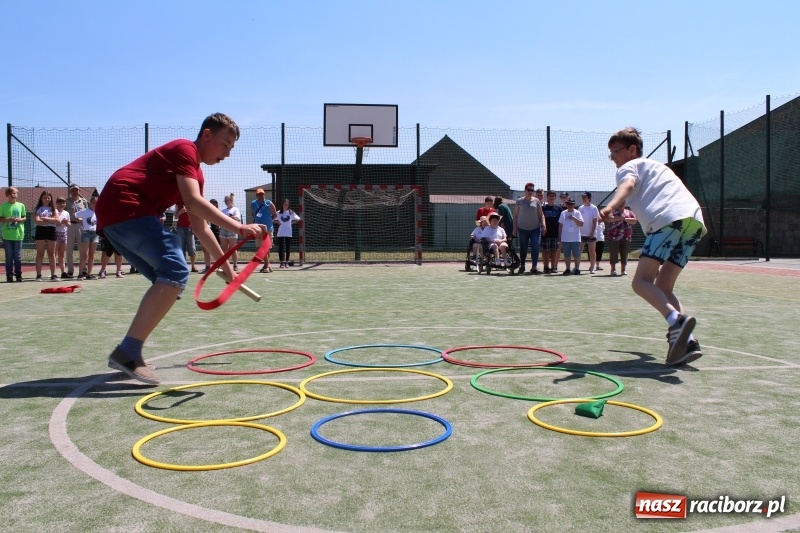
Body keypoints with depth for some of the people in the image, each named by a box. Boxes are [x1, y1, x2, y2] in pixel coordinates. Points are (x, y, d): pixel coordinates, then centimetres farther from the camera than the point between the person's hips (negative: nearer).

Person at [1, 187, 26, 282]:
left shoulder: (21, 205, 6)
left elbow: (24, 217, 13)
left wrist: (21, 219, -8)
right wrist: (8, 219, -17)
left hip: (18, 234, 1)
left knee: (18, 256, 6)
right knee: (9, 256, 3)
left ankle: (18, 275, 14)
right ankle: (9, 276, 7)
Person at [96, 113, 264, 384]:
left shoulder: (196, 174, 24)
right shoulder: (184, 149, -4)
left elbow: (201, 228, 27)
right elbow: (193, 202, -19)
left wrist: (226, 266, 27)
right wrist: (238, 227, -25)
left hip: (114, 216, 11)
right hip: (124, 206, -11)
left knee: (168, 279, 13)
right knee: (176, 272, -20)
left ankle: (128, 354, 12)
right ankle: (127, 352, -22)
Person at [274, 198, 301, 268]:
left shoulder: (291, 212, 3)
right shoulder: (279, 213, 3)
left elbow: (298, 219, 6)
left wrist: (292, 222, -2)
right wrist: (278, 222, -2)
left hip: (288, 233, 0)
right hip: (280, 233, 0)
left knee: (287, 248, 5)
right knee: (280, 248, 0)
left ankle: (286, 262, 13)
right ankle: (282, 262, 4)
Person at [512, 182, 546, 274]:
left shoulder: (536, 201, 4)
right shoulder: (520, 201, 2)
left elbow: (541, 215, 5)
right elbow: (515, 215, 6)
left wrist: (543, 225, -7)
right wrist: (515, 228, 2)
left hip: (535, 229, 0)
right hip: (523, 229, 0)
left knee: (535, 248, -8)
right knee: (523, 249, 7)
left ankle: (534, 267, -5)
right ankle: (522, 266, 21)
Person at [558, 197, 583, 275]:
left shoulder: (577, 213, 2)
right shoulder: (563, 213, 9)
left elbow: (581, 224, -7)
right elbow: (560, 225, 12)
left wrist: (574, 218, -19)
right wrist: (559, 236, 8)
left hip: (575, 238, -2)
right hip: (565, 238, 2)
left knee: (576, 255, 0)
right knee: (566, 255, 6)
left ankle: (577, 269, 8)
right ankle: (567, 269, 13)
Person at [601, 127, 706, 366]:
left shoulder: (628, 167, 13)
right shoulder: (654, 166, 38)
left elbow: (628, 185, -12)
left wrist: (611, 205, -32)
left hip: (671, 218, -8)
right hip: (694, 221, 8)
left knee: (641, 281, -12)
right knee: (663, 288, 10)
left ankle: (676, 320, -36)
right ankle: (686, 342, -5)